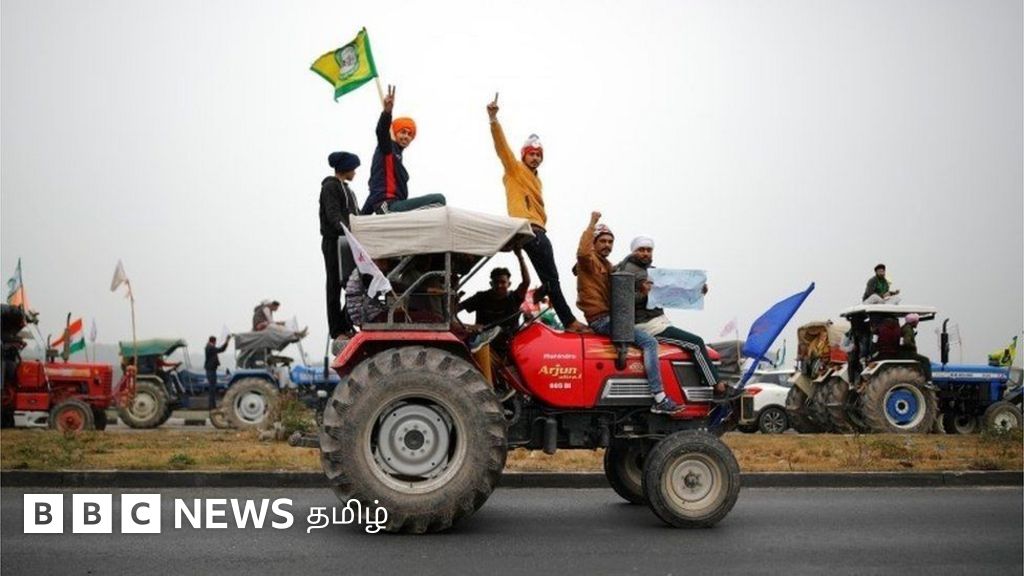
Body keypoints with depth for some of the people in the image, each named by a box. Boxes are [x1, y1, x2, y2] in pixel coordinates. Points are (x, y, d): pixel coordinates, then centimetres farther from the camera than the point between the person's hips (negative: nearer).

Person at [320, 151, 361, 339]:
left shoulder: (345, 188, 23)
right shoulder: (330, 187, -6)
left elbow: (356, 215, 25)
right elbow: (333, 214, -19)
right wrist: (346, 230, -34)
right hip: (335, 241, -9)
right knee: (335, 286, -5)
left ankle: (346, 325, 9)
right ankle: (337, 330, -3)